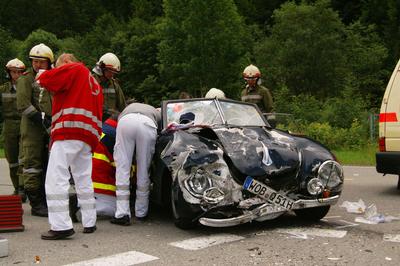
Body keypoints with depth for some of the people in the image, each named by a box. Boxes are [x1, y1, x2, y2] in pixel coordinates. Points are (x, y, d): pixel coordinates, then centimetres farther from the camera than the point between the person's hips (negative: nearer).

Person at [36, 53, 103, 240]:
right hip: (89, 135, 9)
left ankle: (61, 226, -16)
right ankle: (89, 223, 17)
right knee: (84, 180, 14)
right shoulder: (94, 83, 29)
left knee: (56, 179, -10)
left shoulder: (74, 69, 4)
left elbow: (45, 79, -6)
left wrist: (40, 78, 16)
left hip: (69, 131, -9)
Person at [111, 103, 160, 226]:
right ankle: (141, 213, 22)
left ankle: (122, 214, -2)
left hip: (125, 122, 0)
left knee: (122, 168, 5)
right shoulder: (156, 113, 41)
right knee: (143, 171, 12)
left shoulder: (128, 108, 45)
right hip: (147, 124, 0)